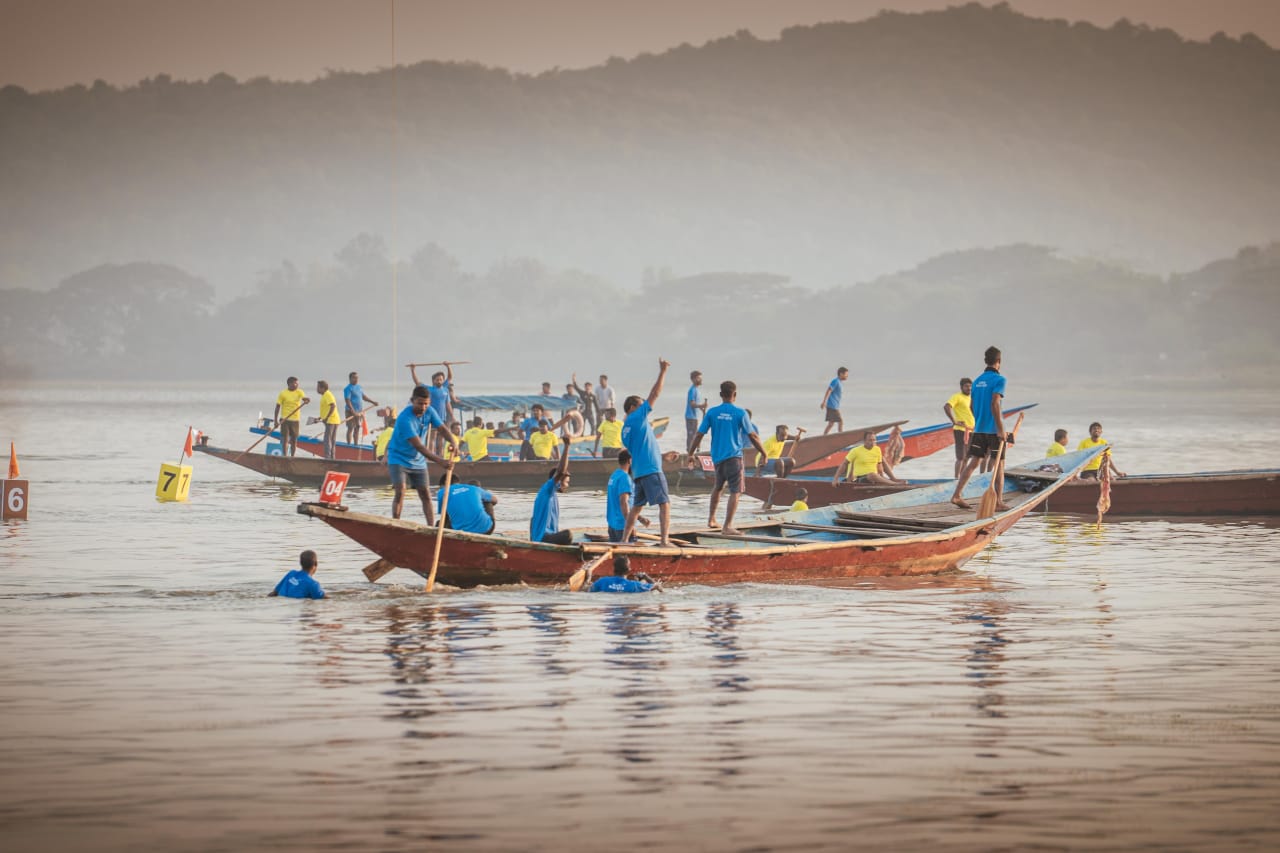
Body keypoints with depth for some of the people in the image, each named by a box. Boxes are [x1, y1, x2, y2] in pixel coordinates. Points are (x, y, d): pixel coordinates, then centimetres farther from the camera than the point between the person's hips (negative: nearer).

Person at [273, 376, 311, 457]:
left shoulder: (299, 392, 5)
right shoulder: (283, 394, -4)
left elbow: (304, 398, -12)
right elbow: (278, 407, -2)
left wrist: (306, 400, -37)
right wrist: (276, 421, -6)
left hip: (295, 420, 3)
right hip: (285, 419, -3)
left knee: (294, 440, 8)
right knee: (285, 439, -7)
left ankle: (292, 457, 17)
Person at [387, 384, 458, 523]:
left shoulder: (429, 411, -7)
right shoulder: (405, 419, -29)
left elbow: (443, 428, -6)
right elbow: (419, 446, -34)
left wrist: (453, 442, -30)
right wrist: (439, 461, -42)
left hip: (417, 461, 6)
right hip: (399, 458, -6)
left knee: (425, 494, 2)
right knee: (400, 492, -19)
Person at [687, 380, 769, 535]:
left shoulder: (711, 413, 3)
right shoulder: (740, 413, -6)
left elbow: (699, 434, 3)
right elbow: (752, 436, -3)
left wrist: (691, 454, 12)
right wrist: (764, 452, 10)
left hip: (717, 457, 5)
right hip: (734, 456, -5)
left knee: (718, 487, 25)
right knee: (735, 492, -4)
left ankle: (711, 519, 30)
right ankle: (728, 526, -14)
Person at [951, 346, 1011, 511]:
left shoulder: (977, 381, 11)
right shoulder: (999, 379, -10)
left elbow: (971, 406, 16)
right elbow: (994, 404, -20)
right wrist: (1001, 429, -19)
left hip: (979, 429, 6)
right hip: (994, 429, -6)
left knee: (973, 462, 7)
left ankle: (957, 495, -2)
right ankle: (998, 502, 3)